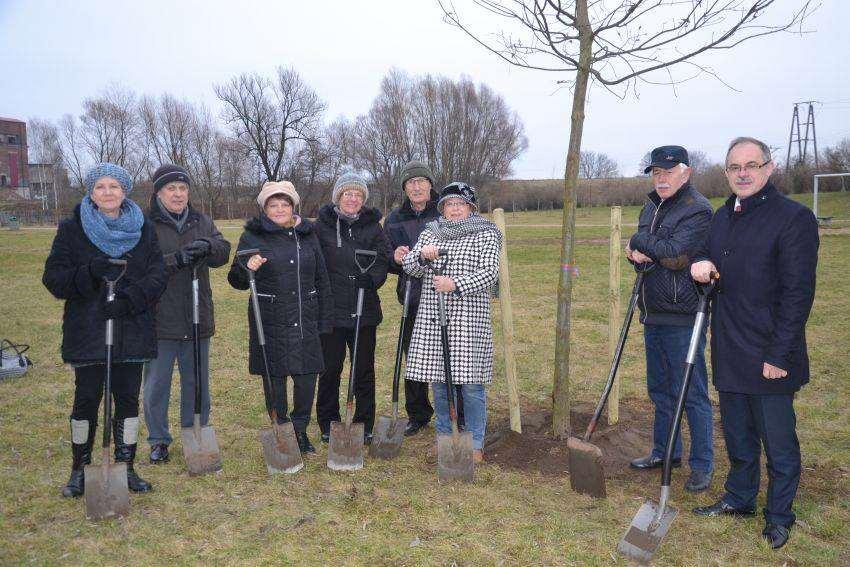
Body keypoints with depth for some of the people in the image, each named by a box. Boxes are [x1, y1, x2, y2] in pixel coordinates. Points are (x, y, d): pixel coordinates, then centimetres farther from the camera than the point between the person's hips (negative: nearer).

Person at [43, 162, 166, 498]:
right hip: (87, 330, -1)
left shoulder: (143, 229, 7)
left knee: (128, 398, 7)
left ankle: (126, 467, 20)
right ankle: (79, 470, 23)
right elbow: (53, 278, -3)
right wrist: (90, 272, -22)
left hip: (132, 330, 2)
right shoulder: (72, 229, 2)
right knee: (86, 399, 6)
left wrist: (129, 298, -19)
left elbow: (157, 275, -1)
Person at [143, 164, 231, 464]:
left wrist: (207, 246, -27)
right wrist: (175, 259, -29)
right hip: (159, 321, -3)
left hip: (197, 320, 3)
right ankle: (158, 441, 26)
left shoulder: (202, 222, 8)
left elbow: (223, 253, -5)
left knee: (197, 383, 15)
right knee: (156, 386, 9)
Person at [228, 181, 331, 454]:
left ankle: (300, 430, 22)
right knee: (274, 377, 6)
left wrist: (324, 320, 10)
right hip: (270, 321, -2)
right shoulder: (252, 237, 1)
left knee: (307, 376, 2)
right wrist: (247, 268, -19)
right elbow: (236, 281, 4)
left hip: (305, 319, 2)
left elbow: (322, 280, 14)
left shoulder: (307, 235, 10)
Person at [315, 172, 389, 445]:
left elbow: (382, 260, 1)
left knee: (364, 369, 9)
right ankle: (328, 424, 24)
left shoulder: (372, 226, 6)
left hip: (364, 310, 1)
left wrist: (371, 279, -18)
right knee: (330, 368, 8)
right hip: (331, 309, -1)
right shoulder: (322, 225, 1)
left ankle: (365, 424, 23)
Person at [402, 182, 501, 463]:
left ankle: (475, 445, 11)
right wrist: (422, 256, -12)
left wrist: (456, 285, -21)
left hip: (469, 320, -4)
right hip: (432, 319, 4)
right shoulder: (430, 233, 16)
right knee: (438, 382, 10)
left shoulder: (486, 234, 4)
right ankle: (444, 438, 25)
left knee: (471, 384, -2)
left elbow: (489, 272, -8)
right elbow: (409, 267, 10)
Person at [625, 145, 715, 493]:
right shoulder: (652, 207, 16)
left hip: (683, 317, -8)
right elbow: (636, 252, 18)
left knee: (691, 393, 0)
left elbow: (677, 255, -23)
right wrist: (637, 254, -6)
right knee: (659, 389, 18)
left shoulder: (698, 210, -11)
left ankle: (702, 465, 13)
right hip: (654, 314, 8)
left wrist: (640, 241, -8)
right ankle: (665, 451, 33)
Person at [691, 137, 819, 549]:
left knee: (779, 442, 9)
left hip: (769, 357, -6)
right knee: (737, 436, 20)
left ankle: (779, 515, 27)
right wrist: (700, 263, -2)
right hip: (729, 353, 7)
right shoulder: (721, 217, 10)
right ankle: (739, 498, 38)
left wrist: (779, 355, -18)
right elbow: (707, 257, 24)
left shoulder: (795, 218, -12)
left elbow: (798, 293, -15)